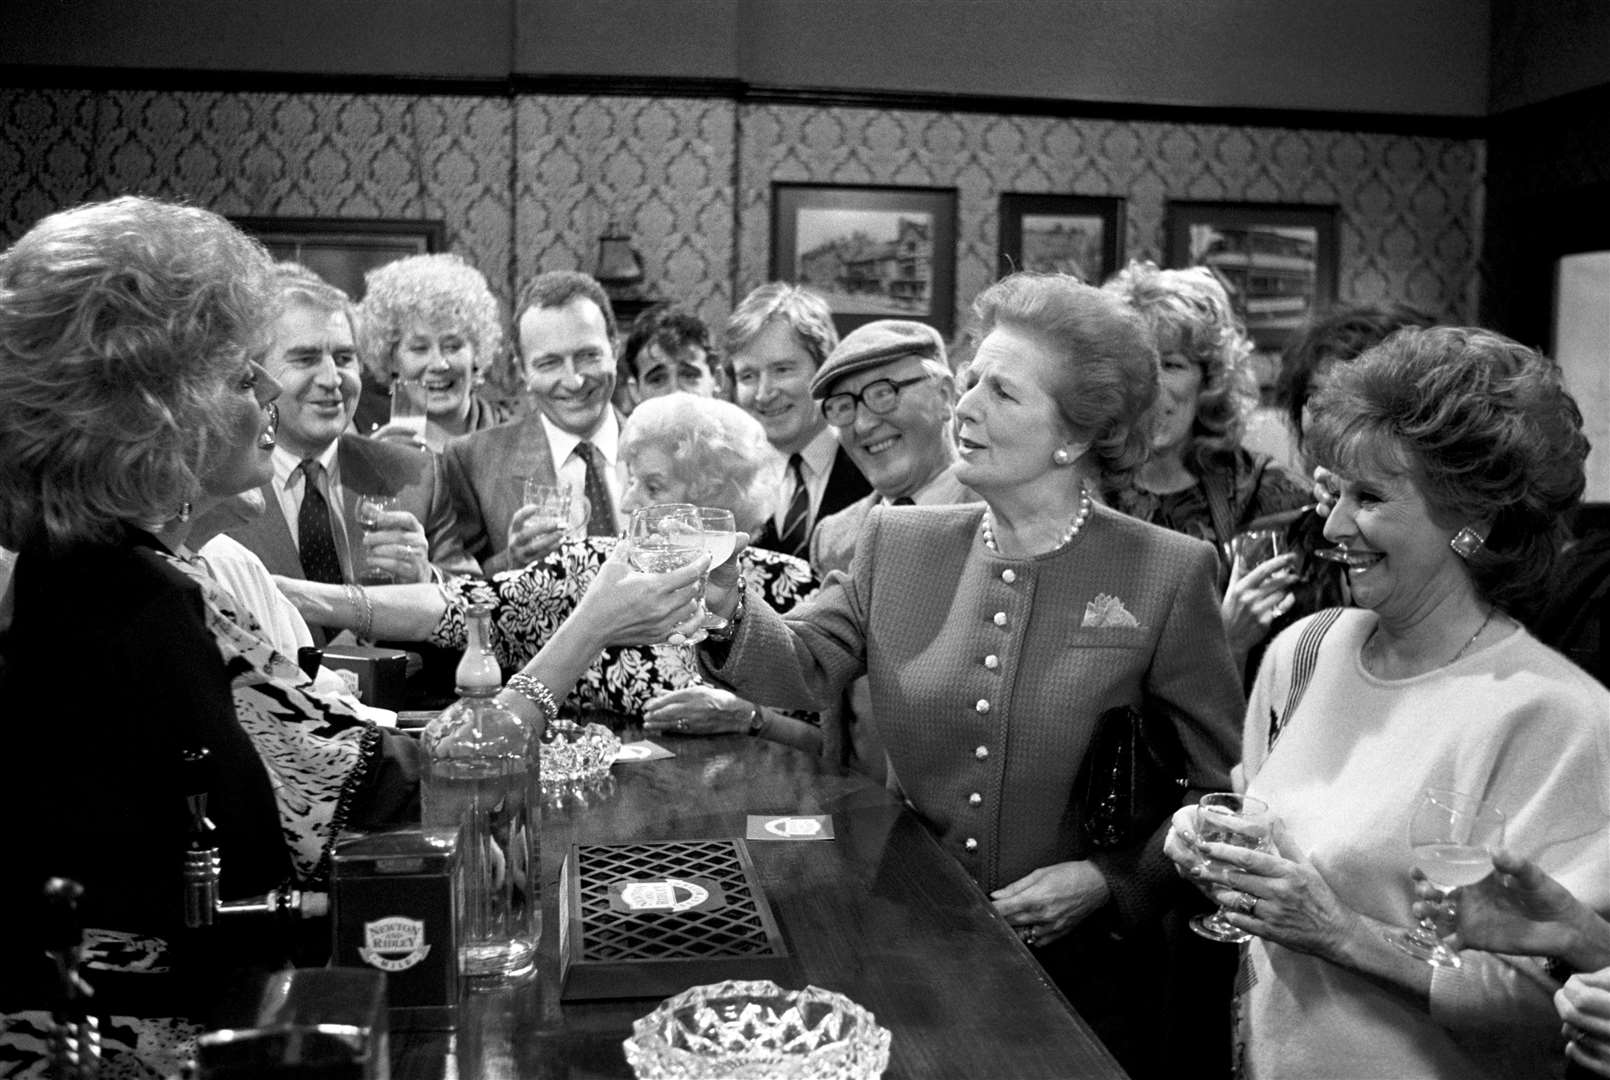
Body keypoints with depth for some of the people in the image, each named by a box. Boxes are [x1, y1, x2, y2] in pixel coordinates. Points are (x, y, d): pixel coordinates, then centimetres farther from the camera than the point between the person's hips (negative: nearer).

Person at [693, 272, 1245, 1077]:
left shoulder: (1168, 574, -10)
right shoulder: (899, 542, 1)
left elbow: (1226, 794, -6)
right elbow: (803, 669, -8)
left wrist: (1110, 884, -16)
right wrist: (726, 608, -26)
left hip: (1078, 976, -2)